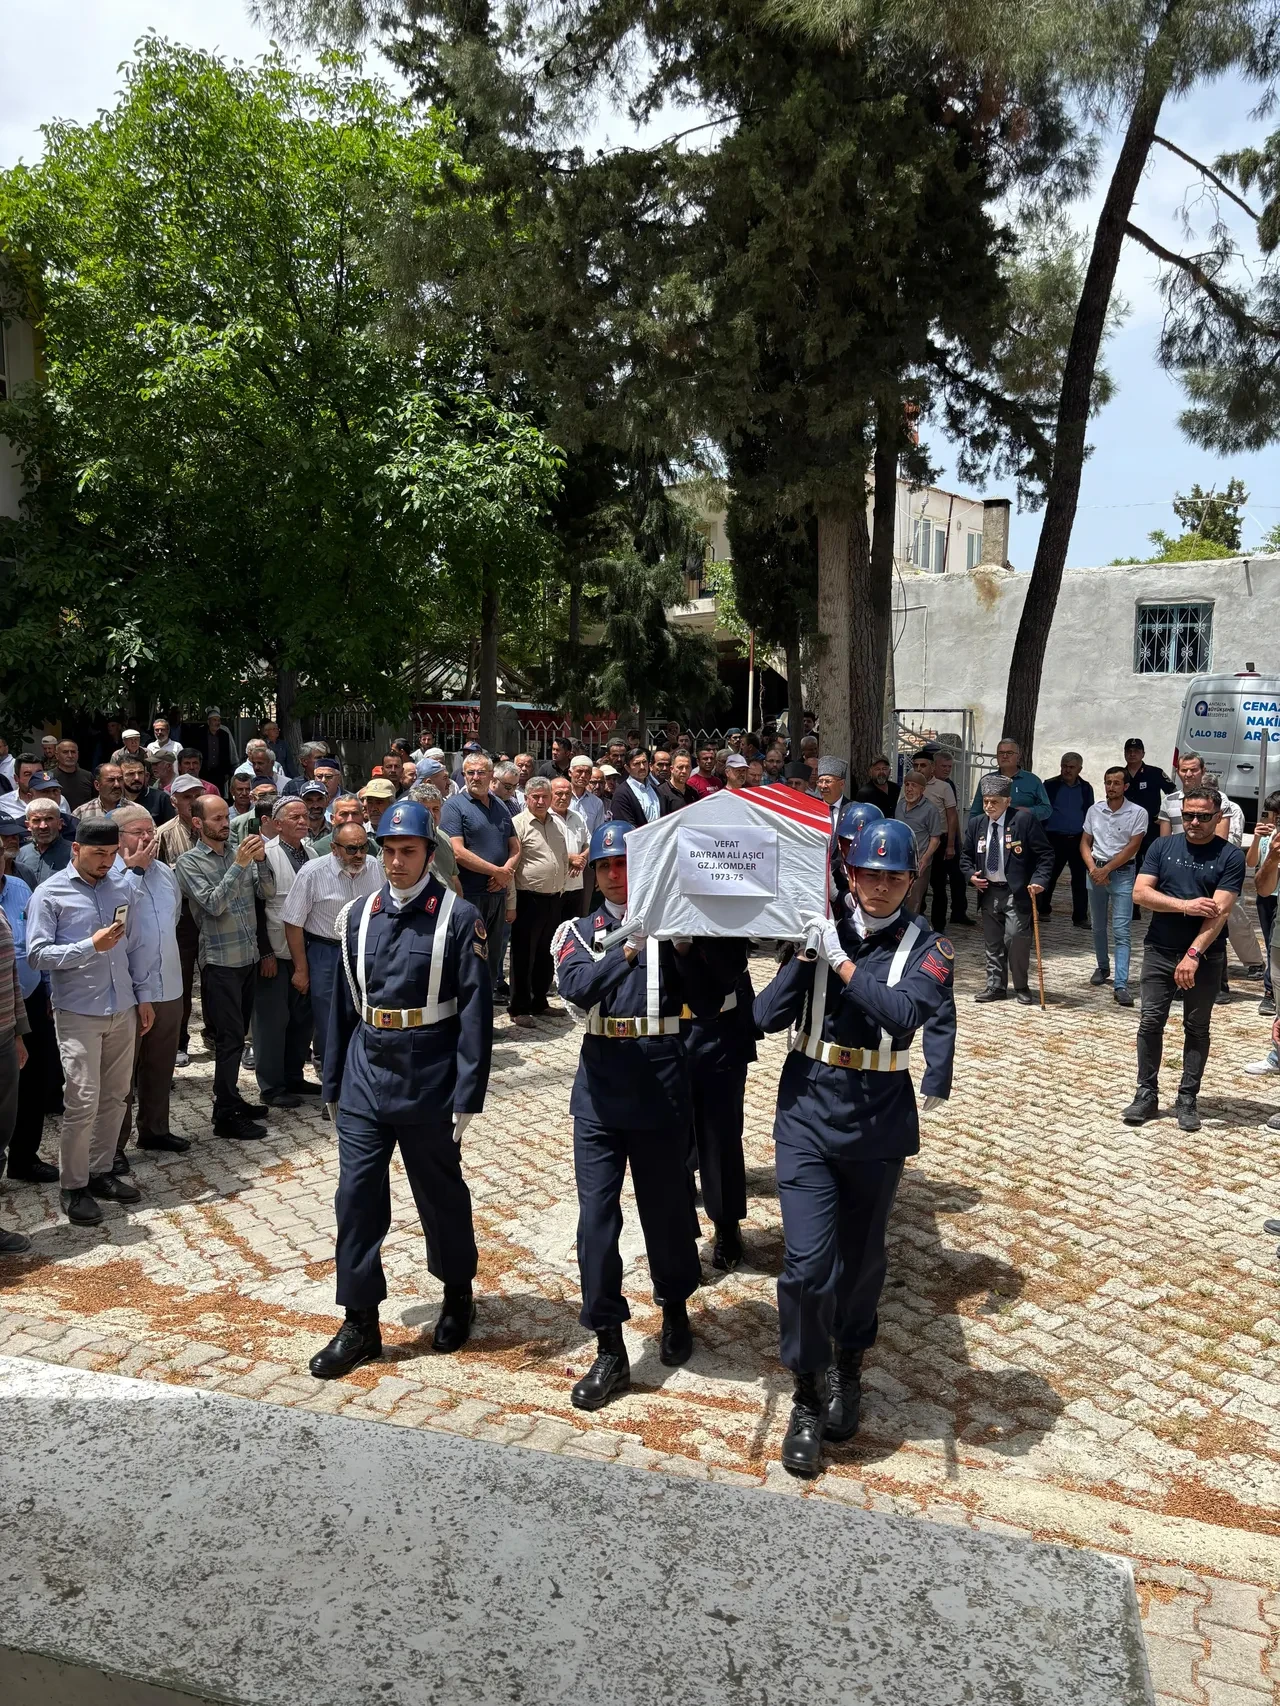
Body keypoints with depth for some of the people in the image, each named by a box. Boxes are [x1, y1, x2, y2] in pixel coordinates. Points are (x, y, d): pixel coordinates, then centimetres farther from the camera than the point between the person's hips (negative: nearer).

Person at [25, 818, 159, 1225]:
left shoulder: (122, 889, 8)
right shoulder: (50, 894, -5)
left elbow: (140, 946, 12)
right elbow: (37, 954, -11)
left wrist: (145, 997, 10)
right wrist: (91, 946, -20)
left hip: (123, 1010, 5)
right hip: (78, 1013, -5)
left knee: (114, 1097, 11)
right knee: (83, 1102, -6)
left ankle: (101, 1172, 26)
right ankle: (74, 1187, 8)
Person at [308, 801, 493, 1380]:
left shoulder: (459, 917, -9)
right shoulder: (359, 915, 5)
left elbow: (475, 1011, -11)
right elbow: (344, 1004, 10)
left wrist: (468, 1097, -13)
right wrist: (333, 1083, 11)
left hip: (429, 1085, -4)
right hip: (366, 1078, 4)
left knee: (441, 1196, 13)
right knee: (356, 1198, 5)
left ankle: (458, 1294, 37)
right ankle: (360, 1323, 19)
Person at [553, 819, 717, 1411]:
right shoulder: (579, 931, 3)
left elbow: (708, 1003, -6)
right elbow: (576, 988, -18)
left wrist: (682, 948, -20)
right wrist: (629, 949, -32)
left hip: (662, 1085, -1)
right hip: (600, 1089, 1)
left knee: (666, 1207, 12)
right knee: (596, 1218, 0)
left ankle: (675, 1308, 40)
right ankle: (610, 1352, 13)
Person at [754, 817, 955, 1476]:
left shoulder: (926, 946, -4)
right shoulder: (820, 929, -2)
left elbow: (905, 1015, -22)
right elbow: (767, 1015, -8)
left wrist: (841, 960, -22)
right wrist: (805, 953, -20)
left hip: (878, 1124, 1)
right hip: (808, 1114, 0)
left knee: (862, 1260, 16)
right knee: (807, 1261, -7)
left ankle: (848, 1372, 42)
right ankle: (807, 1400, 13)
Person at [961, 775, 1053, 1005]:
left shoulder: (1024, 819, -10)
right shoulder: (976, 824, 5)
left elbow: (1045, 854, -7)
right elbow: (966, 855, 17)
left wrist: (1038, 880, -19)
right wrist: (971, 875, -2)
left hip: (1017, 893, -5)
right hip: (988, 891, 5)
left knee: (1017, 938, -10)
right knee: (993, 942, 10)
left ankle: (1021, 986, 9)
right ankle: (995, 986, 21)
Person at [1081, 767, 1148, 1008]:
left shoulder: (1138, 813, -8)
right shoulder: (1094, 810, 4)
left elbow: (1132, 847, -11)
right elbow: (1085, 843, 8)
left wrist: (1107, 869, -13)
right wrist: (1093, 868, -7)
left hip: (1122, 873, -4)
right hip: (1096, 871, 4)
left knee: (1121, 931, -9)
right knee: (1098, 927, 15)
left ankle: (1121, 985, -13)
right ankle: (1102, 968, 35)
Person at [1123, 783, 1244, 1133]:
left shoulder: (1230, 857, -6)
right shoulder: (1162, 847, 2)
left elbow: (1220, 911, -15)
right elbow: (1140, 892, -5)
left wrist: (1193, 955, -24)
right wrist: (1185, 905, -18)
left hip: (1206, 956, -2)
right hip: (1159, 951, 2)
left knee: (1197, 1028, 7)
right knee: (1151, 1022, 2)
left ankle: (1187, 1099, 15)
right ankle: (1146, 1094, 11)